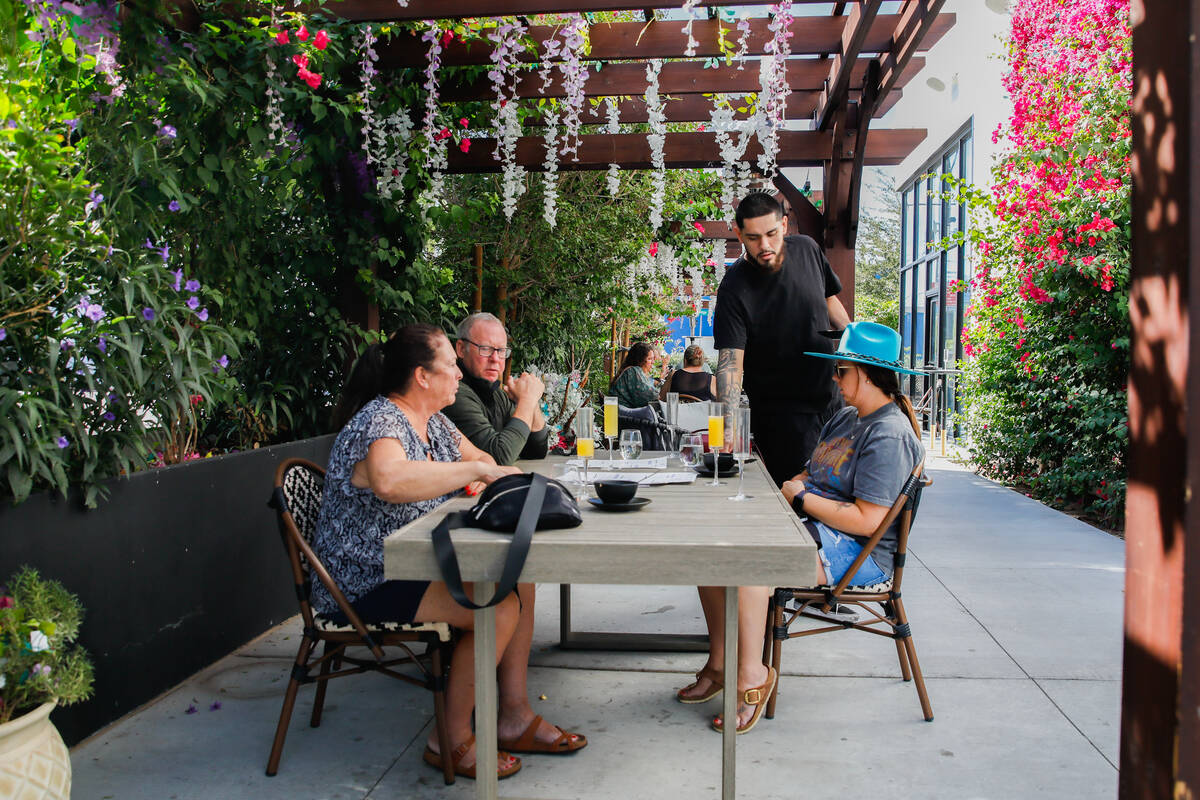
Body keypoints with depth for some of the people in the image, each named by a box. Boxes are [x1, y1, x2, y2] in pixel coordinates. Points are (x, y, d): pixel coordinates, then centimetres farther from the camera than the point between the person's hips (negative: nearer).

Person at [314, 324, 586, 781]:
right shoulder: (378, 423, -21)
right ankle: (451, 741, -4)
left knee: (519, 582, 2)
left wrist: (485, 475, -2)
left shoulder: (433, 422, 9)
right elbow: (389, 481, -44)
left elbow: (481, 458, 23)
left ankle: (514, 717, 10)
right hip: (366, 584, -10)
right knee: (499, 609, -21)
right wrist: (477, 470, -36)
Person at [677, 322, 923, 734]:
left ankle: (752, 675, -15)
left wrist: (801, 498, -14)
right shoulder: (845, 418, 16)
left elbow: (867, 520, -23)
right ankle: (720, 661, 3)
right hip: (814, 529, 10)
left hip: (857, 552, -10)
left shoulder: (890, 434, -15)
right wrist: (787, 487, 0)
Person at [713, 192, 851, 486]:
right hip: (781, 415, -5)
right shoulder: (734, 289, -20)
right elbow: (730, 362, -26)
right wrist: (730, 425, -38)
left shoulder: (807, 250, -3)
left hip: (831, 399, 6)